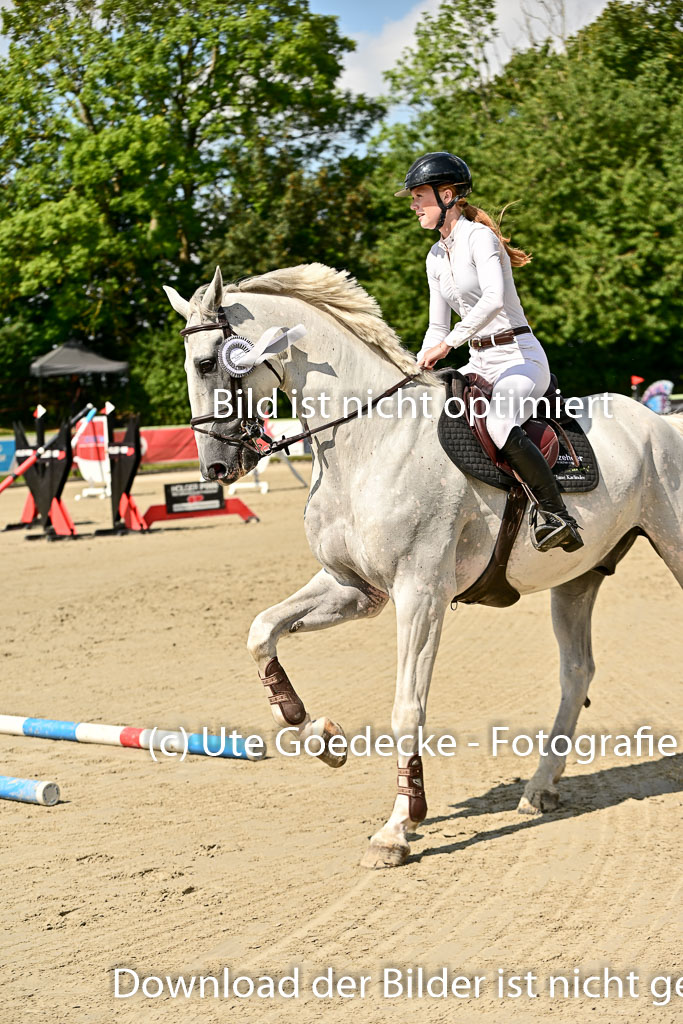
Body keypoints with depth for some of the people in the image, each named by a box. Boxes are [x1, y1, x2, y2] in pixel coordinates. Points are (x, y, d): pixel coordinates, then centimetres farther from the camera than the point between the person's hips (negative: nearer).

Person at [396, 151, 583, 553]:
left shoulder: (479, 237, -11)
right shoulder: (436, 258, 14)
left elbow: (494, 299, -28)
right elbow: (437, 329, 18)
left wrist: (448, 343, -32)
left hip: (520, 356, -9)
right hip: (480, 362, 9)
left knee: (498, 423, -35)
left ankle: (558, 516, -30)